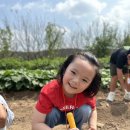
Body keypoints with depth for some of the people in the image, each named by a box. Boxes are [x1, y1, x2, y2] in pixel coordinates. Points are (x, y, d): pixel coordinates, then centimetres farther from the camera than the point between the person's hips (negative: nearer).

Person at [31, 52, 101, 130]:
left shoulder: (87, 94, -28)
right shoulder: (49, 91, -38)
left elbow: (93, 110, -7)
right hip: (54, 115, -2)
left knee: (86, 110, -26)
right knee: (51, 112, -33)